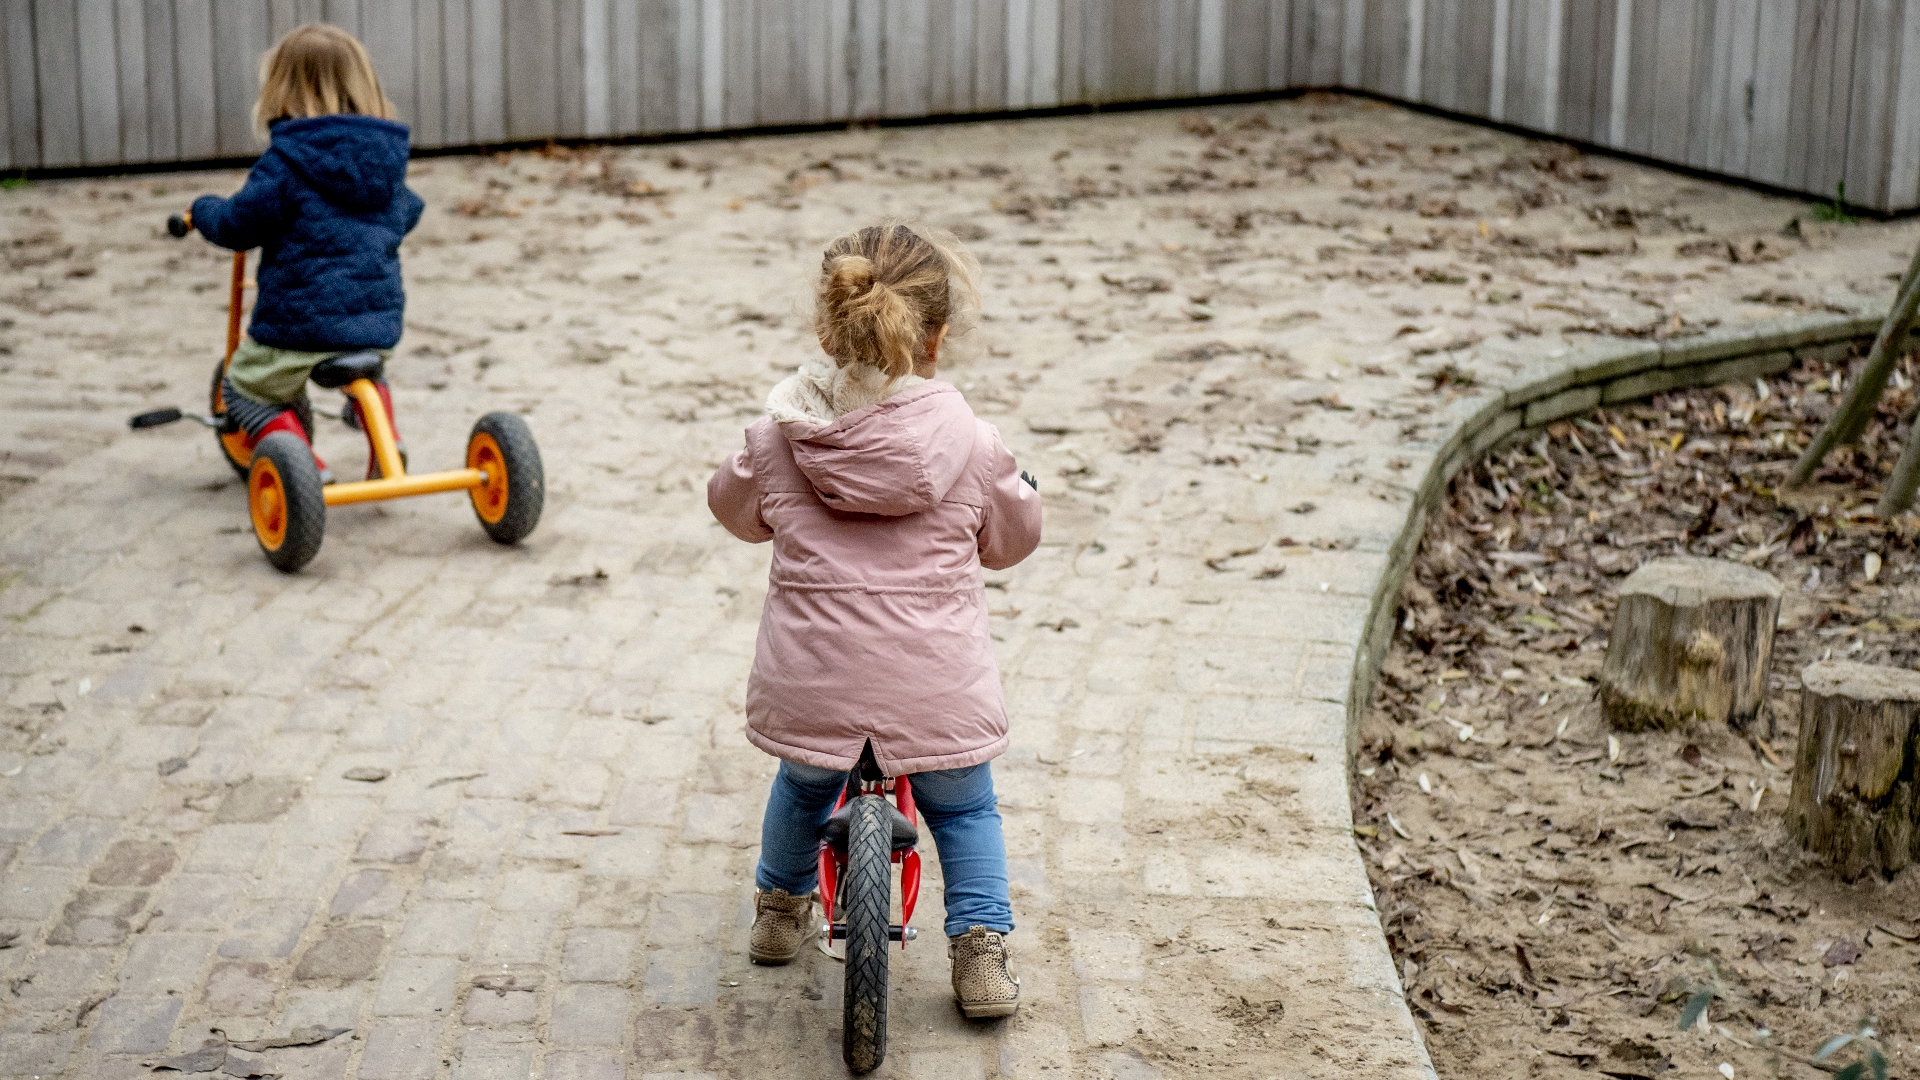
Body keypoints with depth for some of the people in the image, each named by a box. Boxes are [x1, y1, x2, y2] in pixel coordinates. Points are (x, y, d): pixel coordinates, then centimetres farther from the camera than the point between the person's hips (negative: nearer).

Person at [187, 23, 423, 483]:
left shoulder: (286, 163, -12)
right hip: (377, 321, 6)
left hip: (301, 323, -6)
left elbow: (237, 225, -10)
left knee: (247, 388, 17)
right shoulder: (387, 158, 7)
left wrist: (204, 209, 12)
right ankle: (385, 438, 13)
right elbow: (407, 213, 24)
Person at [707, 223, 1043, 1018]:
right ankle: (980, 946, 15)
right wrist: (1013, 483, 31)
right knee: (963, 808, 24)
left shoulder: (778, 439, -3)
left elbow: (735, 507, 16)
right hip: (934, 686, -1)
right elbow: (1013, 536, 9)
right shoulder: (968, 443, -6)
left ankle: (780, 908, 49)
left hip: (810, 680, 2)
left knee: (803, 787, 32)